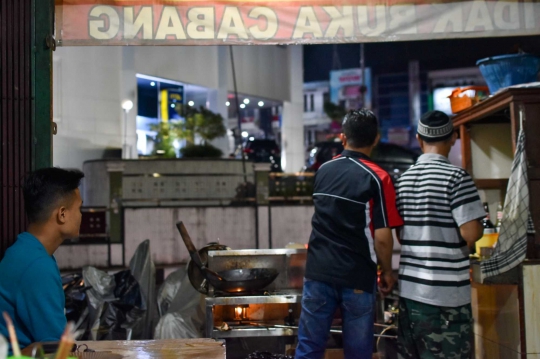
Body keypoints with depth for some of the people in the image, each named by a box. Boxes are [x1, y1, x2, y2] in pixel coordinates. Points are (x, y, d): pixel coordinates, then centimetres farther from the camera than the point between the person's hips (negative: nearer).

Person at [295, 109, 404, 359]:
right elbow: (382, 237, -13)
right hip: (357, 276, -3)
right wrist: (387, 272, 2)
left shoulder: (323, 171, 6)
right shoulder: (377, 178, -10)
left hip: (318, 272, 4)